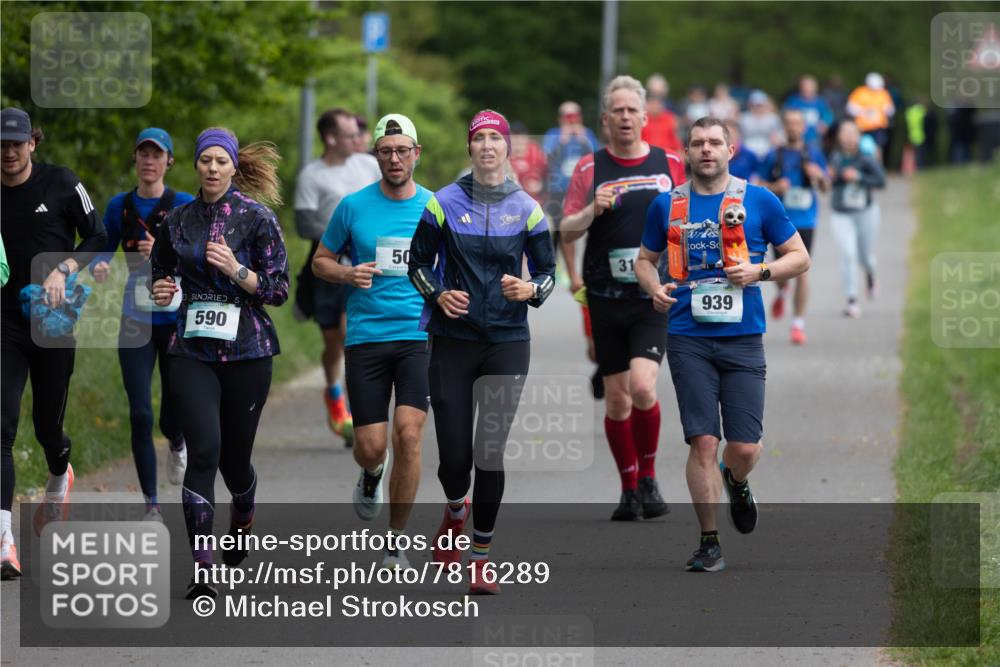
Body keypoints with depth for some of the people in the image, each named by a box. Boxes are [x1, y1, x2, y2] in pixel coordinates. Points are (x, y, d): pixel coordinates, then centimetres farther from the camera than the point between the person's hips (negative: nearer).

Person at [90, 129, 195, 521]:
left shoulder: (185, 206, -3)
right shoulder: (120, 206, 5)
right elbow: (103, 250, 11)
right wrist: (99, 267, -12)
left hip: (178, 322, -1)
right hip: (136, 323, 1)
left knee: (173, 418, 3)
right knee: (140, 415, -8)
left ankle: (177, 444, 43)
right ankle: (151, 505, 2)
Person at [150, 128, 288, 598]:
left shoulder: (256, 217, -3)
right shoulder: (177, 221, 7)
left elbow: (279, 289, -4)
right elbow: (160, 272, 22)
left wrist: (237, 270, -19)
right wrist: (160, 291, -1)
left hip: (247, 350, -1)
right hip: (193, 351, 1)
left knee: (235, 456, 8)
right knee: (204, 451, -15)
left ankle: (242, 520, 44)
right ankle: (201, 569, -17)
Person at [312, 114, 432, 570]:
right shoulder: (353, 206, 3)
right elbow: (321, 262, 12)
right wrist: (348, 274, -9)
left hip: (419, 336, 0)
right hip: (366, 339, 0)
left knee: (408, 434, -15)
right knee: (371, 445, -2)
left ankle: (396, 541, -2)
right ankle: (371, 474, 38)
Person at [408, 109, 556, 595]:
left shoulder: (526, 209, 3)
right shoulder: (444, 203, 1)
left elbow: (548, 270, 9)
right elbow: (418, 262, 8)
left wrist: (531, 291, -13)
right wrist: (439, 295, -10)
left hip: (507, 341, 0)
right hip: (453, 340, 0)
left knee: (490, 453, -9)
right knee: (454, 456, 0)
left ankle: (482, 556, 4)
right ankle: (455, 511, 36)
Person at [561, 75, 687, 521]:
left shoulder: (670, 164, 5)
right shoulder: (590, 169, 3)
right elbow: (566, 231, 1)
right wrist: (591, 211, -17)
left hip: (654, 298, -1)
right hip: (606, 298, 1)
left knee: (642, 386, -18)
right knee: (616, 398, 4)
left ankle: (648, 478, 1)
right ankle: (629, 489, 18)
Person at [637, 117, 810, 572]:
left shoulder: (758, 201, 4)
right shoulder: (667, 205, 9)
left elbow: (800, 257, 8)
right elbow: (644, 260, 20)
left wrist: (759, 272, -10)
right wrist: (655, 288, -2)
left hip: (743, 338, -1)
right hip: (689, 340, 1)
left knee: (745, 447, -3)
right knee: (703, 442, -5)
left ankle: (736, 482, 34)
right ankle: (709, 543, 4)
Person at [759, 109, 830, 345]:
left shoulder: (814, 155, 7)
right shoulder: (774, 156, 4)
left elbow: (825, 188, 12)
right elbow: (760, 185, 7)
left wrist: (820, 176, -9)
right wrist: (775, 188, -13)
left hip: (805, 220, 0)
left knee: (802, 271, -7)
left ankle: (799, 323, 1)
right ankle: (782, 292, 35)